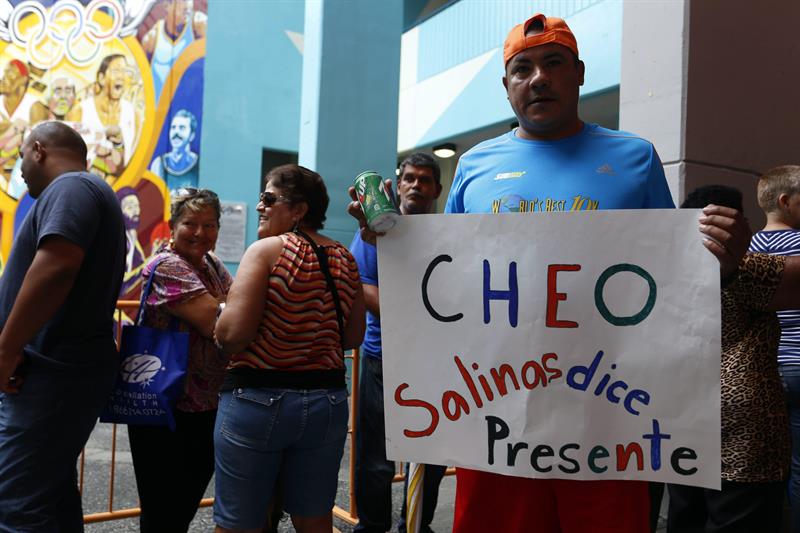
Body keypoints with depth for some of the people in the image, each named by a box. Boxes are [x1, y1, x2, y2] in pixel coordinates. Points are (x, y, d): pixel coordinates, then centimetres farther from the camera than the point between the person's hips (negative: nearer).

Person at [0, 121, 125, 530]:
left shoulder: (70, 187, -10)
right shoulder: (87, 191, 22)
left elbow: (56, 266, -27)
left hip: (53, 372, -10)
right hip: (67, 368, 11)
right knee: (53, 490, 17)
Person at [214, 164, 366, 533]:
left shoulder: (266, 250, -10)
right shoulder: (344, 259, 5)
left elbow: (232, 333, -18)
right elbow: (353, 338, 9)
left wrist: (220, 325, 3)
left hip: (258, 402, -5)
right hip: (327, 402, 6)